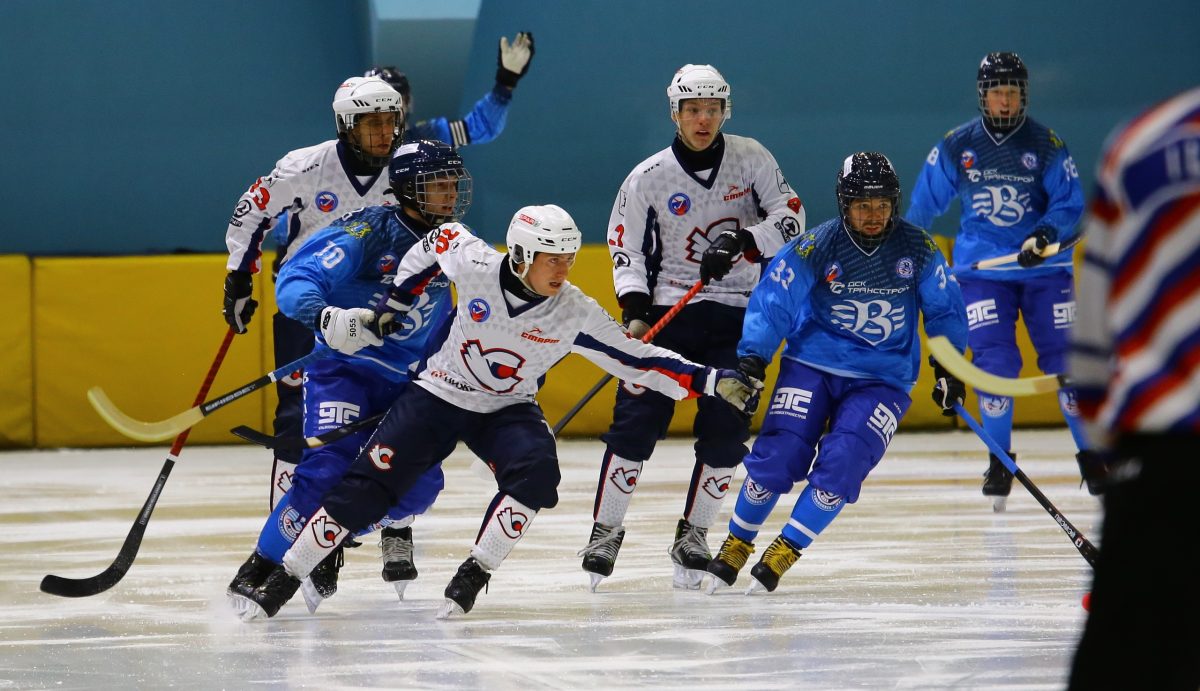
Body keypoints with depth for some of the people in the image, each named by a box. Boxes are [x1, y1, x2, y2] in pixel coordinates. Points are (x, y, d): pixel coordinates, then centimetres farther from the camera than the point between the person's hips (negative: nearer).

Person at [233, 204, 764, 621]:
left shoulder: (576, 314, -18)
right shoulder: (474, 264, -20)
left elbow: (638, 360, -15)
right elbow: (438, 240, 2)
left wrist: (711, 382, -24)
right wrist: (395, 302, 9)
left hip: (508, 409, 1)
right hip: (438, 397, -1)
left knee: (536, 471, -30)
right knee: (368, 485, -12)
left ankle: (474, 574, -18)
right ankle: (282, 580, -5)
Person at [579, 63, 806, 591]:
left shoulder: (750, 159, -1)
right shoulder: (649, 176, -4)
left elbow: (790, 217, -3)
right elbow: (625, 247, 0)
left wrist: (741, 241, -19)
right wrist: (634, 309, -13)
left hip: (740, 315, 1)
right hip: (669, 308, -1)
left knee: (725, 429, -4)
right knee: (637, 419, -9)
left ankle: (693, 534, 11)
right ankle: (606, 529, 3)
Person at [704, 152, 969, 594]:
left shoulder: (916, 249, -6)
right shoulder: (815, 247, -12)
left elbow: (945, 308, 7)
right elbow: (772, 302, -11)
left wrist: (949, 369, 3)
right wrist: (751, 361, -21)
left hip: (883, 379, 1)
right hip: (812, 363, -1)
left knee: (841, 466, -18)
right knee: (777, 456, -14)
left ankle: (783, 553, -3)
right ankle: (736, 546, 8)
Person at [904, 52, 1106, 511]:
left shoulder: (1046, 145, -3)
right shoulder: (955, 147, 1)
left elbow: (1070, 201, -4)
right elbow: (924, 205, 12)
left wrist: (1044, 235, -22)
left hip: (1044, 269, 0)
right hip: (981, 270, 0)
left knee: (1064, 359, -4)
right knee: (994, 361, -12)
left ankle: (1091, 457, 11)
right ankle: (1000, 464, 3)